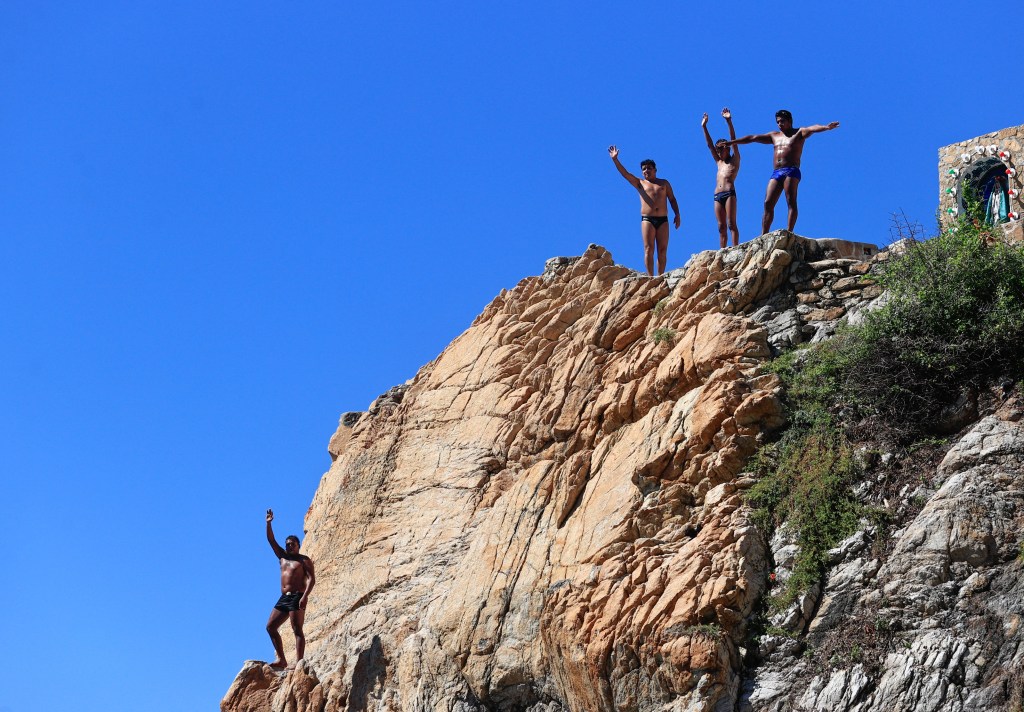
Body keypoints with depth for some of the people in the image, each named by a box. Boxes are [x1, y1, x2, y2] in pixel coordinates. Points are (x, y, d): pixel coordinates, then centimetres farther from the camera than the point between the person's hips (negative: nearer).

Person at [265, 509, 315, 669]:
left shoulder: (304, 560, 1)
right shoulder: (282, 557, 19)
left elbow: (311, 578, -9)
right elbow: (271, 540, 15)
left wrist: (304, 596, -22)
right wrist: (268, 523, 3)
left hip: (297, 597, -8)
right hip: (283, 598, 8)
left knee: (297, 630, -13)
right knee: (270, 626, 3)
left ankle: (299, 662, -20)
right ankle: (281, 659, 5)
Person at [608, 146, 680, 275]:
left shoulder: (664, 183, 18)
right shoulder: (640, 183, 15)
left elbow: (672, 199, 16)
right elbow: (625, 173, 6)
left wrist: (677, 214, 3)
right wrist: (615, 159, -5)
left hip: (663, 220, 1)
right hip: (647, 219, -1)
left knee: (663, 250, -3)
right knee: (649, 249, -10)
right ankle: (651, 277, -14)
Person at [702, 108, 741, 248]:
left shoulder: (734, 160, 10)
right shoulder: (719, 162, 25)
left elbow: (733, 141, 1)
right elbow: (710, 145, 25)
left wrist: (729, 121, -7)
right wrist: (704, 127, 23)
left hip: (729, 193, -6)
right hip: (717, 195, 6)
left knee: (731, 223, -12)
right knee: (721, 227, 1)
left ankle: (735, 249, -18)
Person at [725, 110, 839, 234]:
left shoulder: (799, 133, 9)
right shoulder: (774, 136, 25)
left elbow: (812, 129, -10)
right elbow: (753, 138, 27)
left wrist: (826, 127, -30)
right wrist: (732, 142, 29)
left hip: (791, 171, -5)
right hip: (776, 173, 5)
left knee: (791, 202, -15)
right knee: (768, 203, -5)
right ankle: (763, 236, -7)